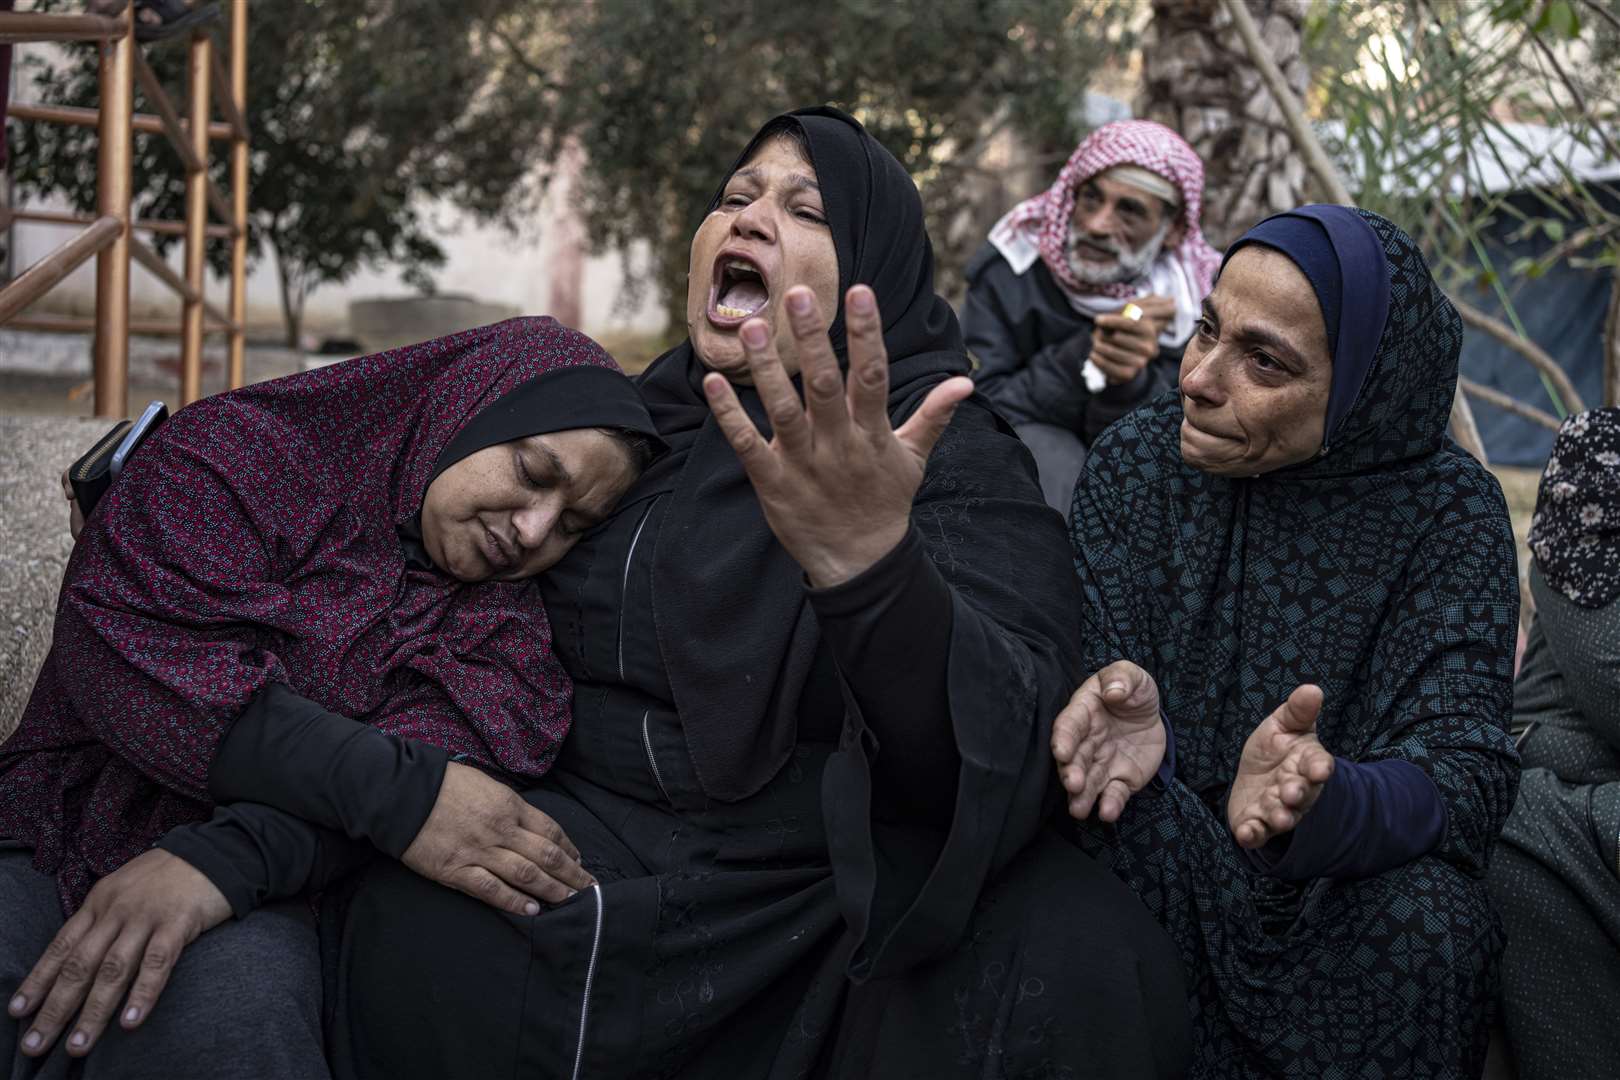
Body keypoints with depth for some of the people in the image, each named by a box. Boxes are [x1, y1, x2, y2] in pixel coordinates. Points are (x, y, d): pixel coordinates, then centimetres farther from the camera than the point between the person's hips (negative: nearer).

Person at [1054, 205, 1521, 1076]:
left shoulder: (1446, 507, -9)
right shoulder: (1133, 464, -3)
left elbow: (1463, 768, -19)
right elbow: (1073, 666, -10)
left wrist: (1323, 804, -43)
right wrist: (1114, 711, -36)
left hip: (1343, 880, -1)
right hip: (1157, 864, 1)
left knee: (1427, 919, -31)